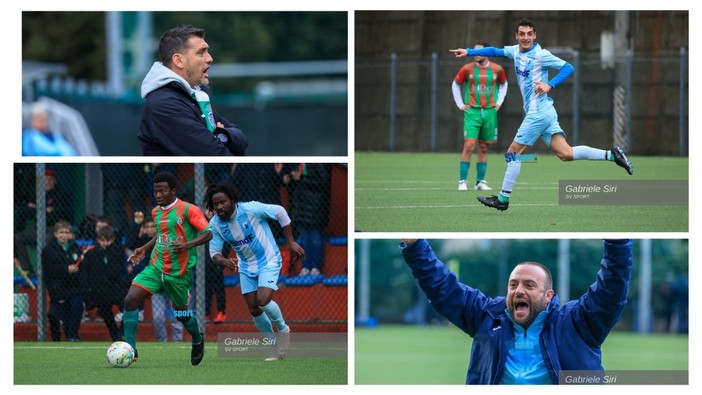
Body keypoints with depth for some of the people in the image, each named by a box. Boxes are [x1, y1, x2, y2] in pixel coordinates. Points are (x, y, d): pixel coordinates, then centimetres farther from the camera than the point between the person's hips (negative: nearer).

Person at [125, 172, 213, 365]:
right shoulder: (156, 212, 9)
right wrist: (144, 248, 13)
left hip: (179, 272, -5)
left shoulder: (187, 210, -12)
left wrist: (187, 245, -29)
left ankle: (198, 340, 43)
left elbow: (208, 233, -14)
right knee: (130, 300, -15)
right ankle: (130, 349, -11)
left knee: (182, 313, 10)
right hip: (155, 268, 5)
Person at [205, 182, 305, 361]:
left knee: (263, 300, -23)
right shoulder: (215, 224, -13)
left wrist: (291, 242, -13)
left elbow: (280, 212, -15)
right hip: (246, 268, 5)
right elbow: (214, 252, -5)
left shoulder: (250, 209, -26)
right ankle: (277, 346, 23)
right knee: (254, 310, 3)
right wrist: (224, 261, -29)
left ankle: (283, 329, 6)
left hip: (268, 261, -5)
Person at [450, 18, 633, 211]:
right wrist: (469, 52, 21)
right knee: (565, 153, 1)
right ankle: (611, 154, -2)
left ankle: (503, 199, 7)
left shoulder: (540, 54, -12)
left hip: (538, 113, -8)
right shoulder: (516, 51, 11)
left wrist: (550, 85, -22)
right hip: (545, 113, 8)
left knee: (513, 153, -1)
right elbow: (495, 51, 25)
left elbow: (568, 67, -12)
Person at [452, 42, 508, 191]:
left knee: (483, 148, 7)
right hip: (472, 111, -2)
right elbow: (455, 85, 12)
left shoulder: (497, 69, 3)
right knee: (469, 145, -13)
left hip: (489, 112, 2)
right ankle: (462, 181, -9)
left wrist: (499, 102, 12)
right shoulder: (467, 69, -2)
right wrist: (460, 104, 6)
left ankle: (480, 182, 13)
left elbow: (503, 84, 21)